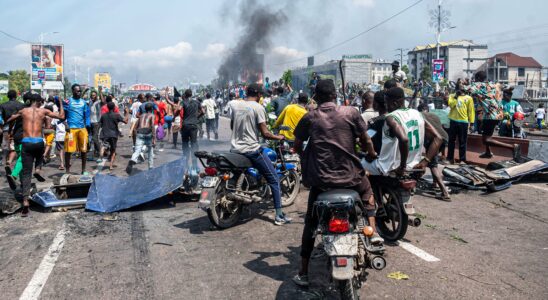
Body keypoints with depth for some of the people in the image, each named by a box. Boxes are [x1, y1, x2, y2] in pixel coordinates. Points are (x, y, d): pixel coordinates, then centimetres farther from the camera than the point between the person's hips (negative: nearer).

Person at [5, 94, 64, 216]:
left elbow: (8, 120, 20)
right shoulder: (43, 111, 7)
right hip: (38, 142, -1)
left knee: (26, 173, 3)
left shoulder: (23, 111, 11)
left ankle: (25, 201, -8)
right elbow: (61, 116, 10)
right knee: (40, 153, 39)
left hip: (26, 143, 1)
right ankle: (37, 169, 11)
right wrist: (60, 103, 22)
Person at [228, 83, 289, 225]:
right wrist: (278, 137, 3)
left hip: (235, 148, 6)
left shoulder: (235, 105, 6)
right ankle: (279, 216, 2)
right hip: (252, 150, -6)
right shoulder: (258, 108, -12)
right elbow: (265, 133, -15)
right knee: (274, 180, 4)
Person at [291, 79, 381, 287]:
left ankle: (303, 273, 18)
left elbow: (297, 147, 7)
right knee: (367, 190, 35)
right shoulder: (351, 112, -1)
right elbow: (366, 142, 5)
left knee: (311, 223, 17)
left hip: (320, 179, 0)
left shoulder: (309, 118, 1)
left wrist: (305, 159, 28)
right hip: (350, 176, 0)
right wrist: (372, 154, 27)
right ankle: (373, 232, 20)